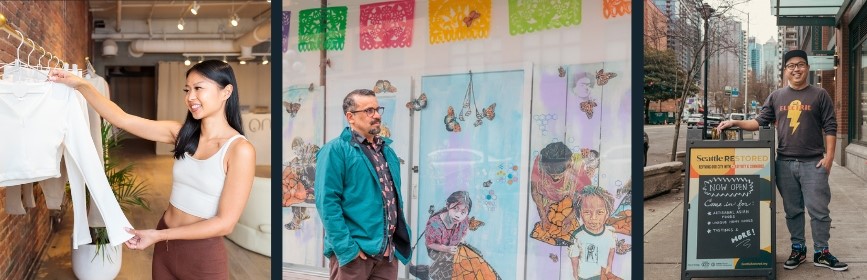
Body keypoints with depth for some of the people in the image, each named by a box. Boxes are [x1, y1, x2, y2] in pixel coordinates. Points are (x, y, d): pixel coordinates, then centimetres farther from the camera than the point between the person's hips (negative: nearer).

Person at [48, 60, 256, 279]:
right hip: (166, 246, 5)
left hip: (203, 255, -5)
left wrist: (158, 235, -17)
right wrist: (80, 85, -13)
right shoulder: (181, 134, 0)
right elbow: (122, 119, -1)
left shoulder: (240, 149, -17)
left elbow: (225, 223, -19)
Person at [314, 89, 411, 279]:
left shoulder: (387, 151, 16)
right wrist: (345, 247, -20)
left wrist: (401, 239, 12)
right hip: (354, 252, -7)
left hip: (387, 252, 7)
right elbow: (327, 202, -14)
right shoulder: (336, 150, -7)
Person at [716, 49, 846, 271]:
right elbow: (760, 122, 8)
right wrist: (736, 123, -6)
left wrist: (829, 155, -7)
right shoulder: (776, 97, 10)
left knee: (819, 210, -1)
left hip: (813, 163, -2)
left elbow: (830, 127, 1)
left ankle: (821, 253, 9)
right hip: (785, 163, 3)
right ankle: (798, 249, 20)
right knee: (792, 211, 10)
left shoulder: (819, 95, 2)